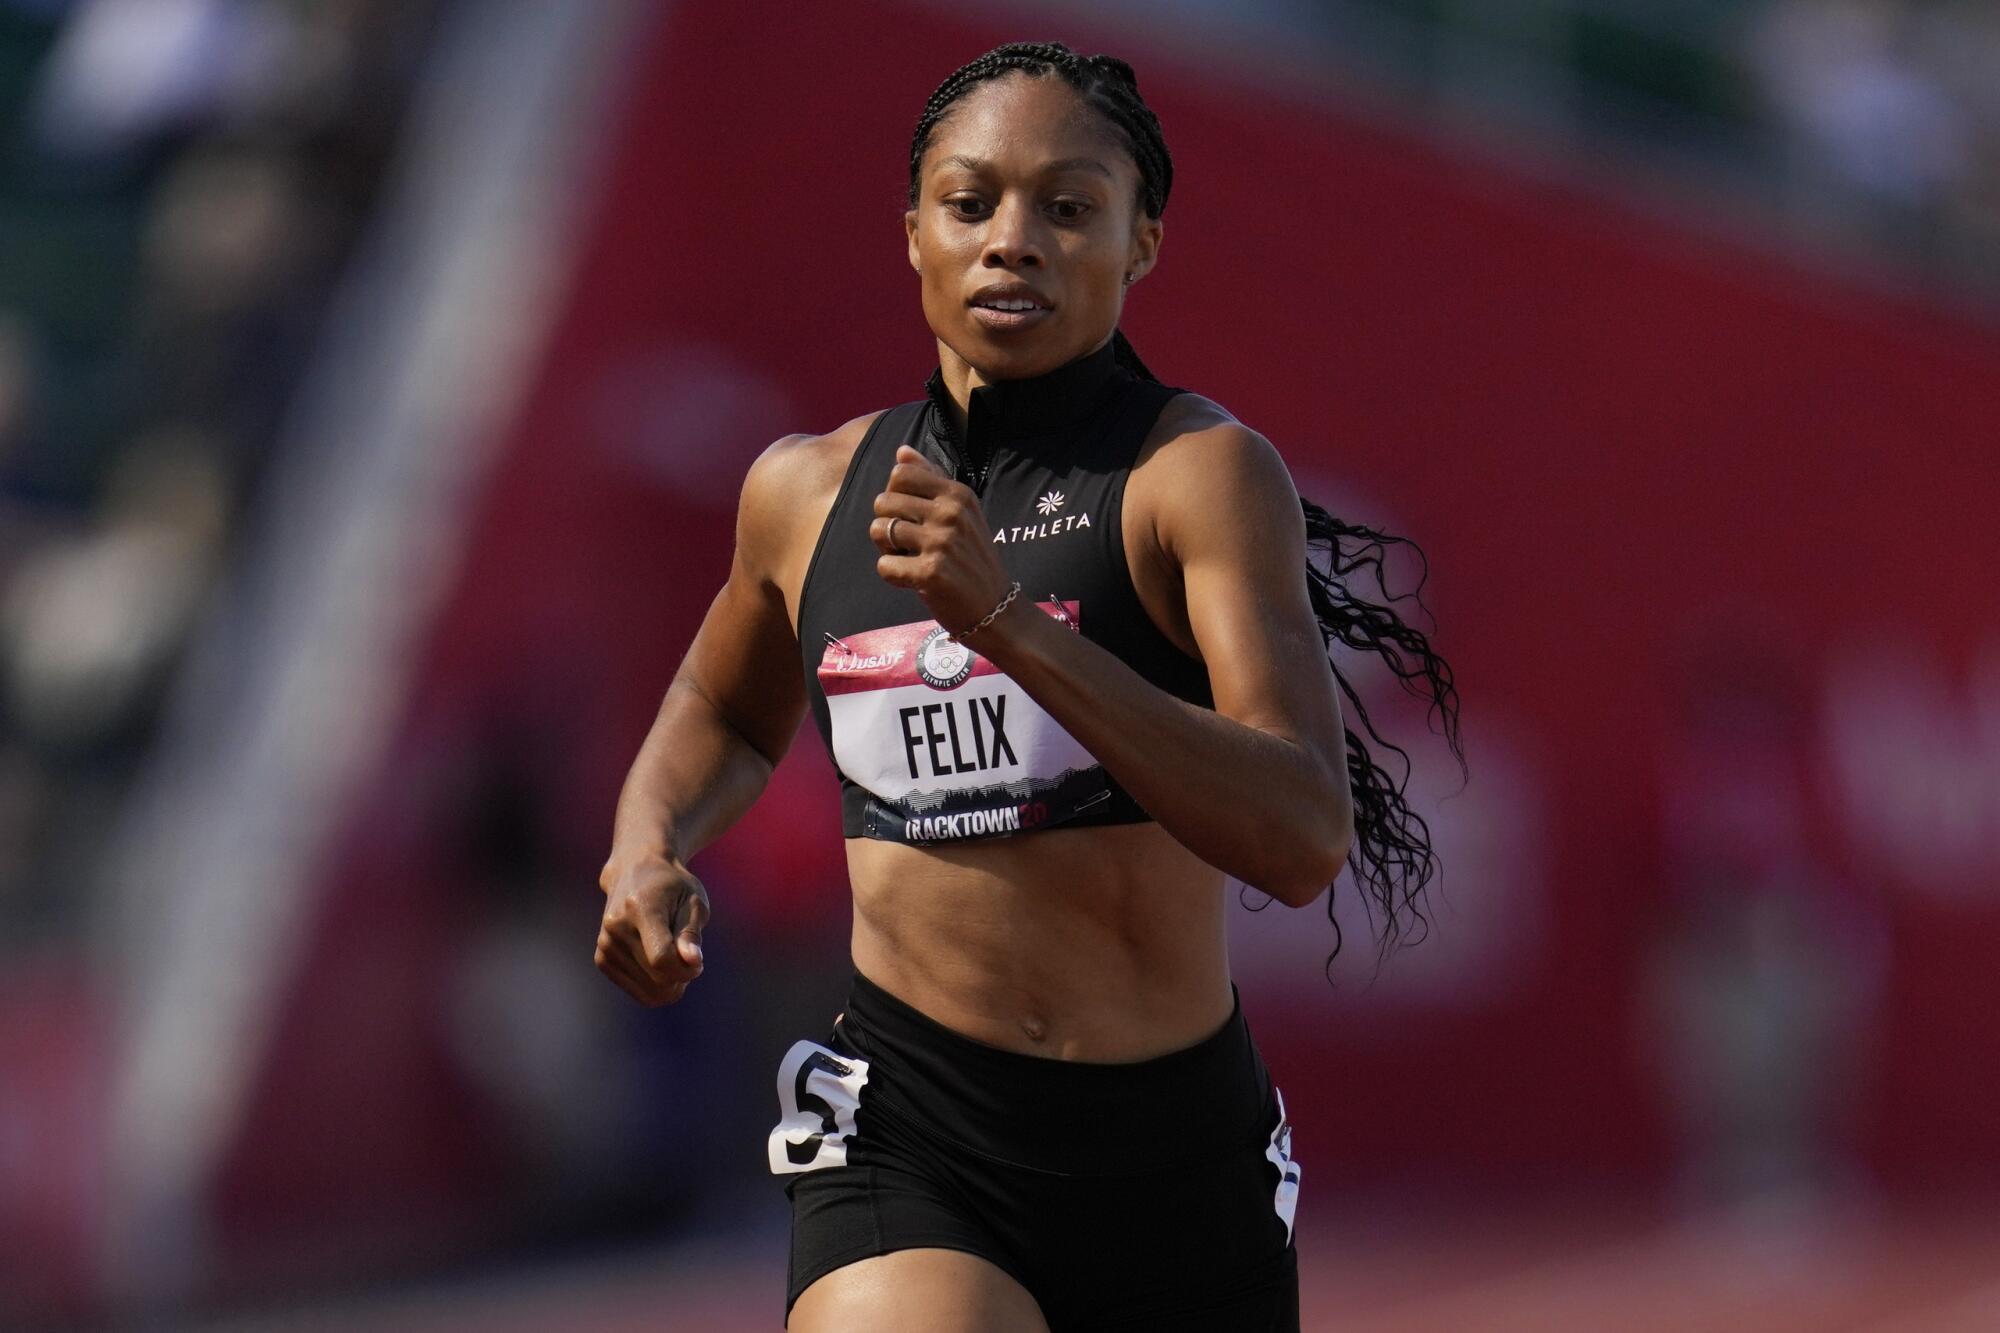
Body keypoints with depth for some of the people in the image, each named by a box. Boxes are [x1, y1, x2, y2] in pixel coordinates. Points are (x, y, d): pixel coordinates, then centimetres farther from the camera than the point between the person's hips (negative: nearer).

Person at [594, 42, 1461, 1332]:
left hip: (1180, 1165, -1)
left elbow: (1308, 838, -21)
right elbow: (725, 714, 29)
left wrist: (1007, 623, -27)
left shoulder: (1202, 473, -8)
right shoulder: (807, 492, 6)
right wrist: (648, 853, 6)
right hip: (906, 1142, 1)